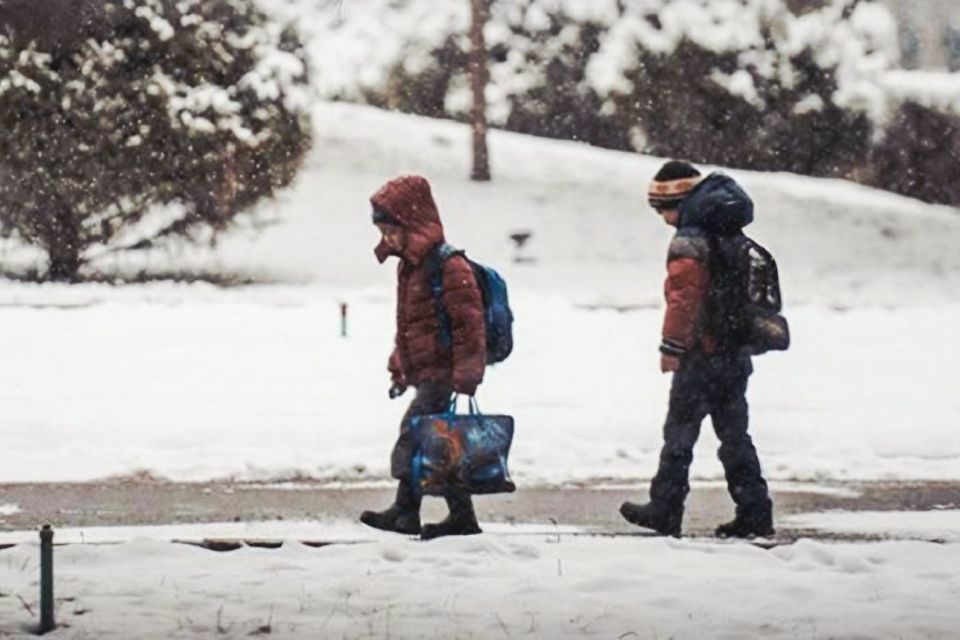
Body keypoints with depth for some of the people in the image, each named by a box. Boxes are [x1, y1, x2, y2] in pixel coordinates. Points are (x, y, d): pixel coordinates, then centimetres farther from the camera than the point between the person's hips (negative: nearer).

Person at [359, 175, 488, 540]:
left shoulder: (448, 266, -15)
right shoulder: (408, 265, 16)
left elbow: (468, 322, -18)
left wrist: (466, 373, -20)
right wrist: (400, 369, 25)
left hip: (441, 372, -10)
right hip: (423, 373, 10)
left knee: (414, 434, -16)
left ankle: (405, 510, -17)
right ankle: (462, 516, 15)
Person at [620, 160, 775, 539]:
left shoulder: (688, 242, -14)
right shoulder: (732, 238, 13)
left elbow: (683, 297, -20)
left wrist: (671, 347, -15)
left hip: (701, 355, -8)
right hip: (737, 353, 8)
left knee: (680, 433, 2)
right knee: (734, 435, 10)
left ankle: (664, 511, 6)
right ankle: (754, 512, 6)